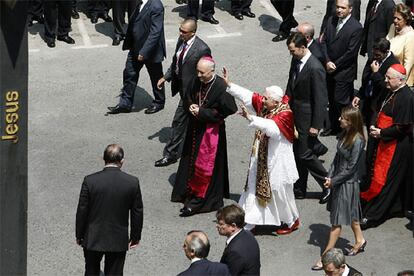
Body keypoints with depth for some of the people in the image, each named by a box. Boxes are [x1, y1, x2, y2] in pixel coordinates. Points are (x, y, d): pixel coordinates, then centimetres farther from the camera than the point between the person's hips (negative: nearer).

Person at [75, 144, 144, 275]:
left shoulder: (90, 181, -15)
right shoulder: (132, 182, -12)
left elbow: (82, 211, -9)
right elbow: (137, 213, -3)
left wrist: (79, 235, 6)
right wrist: (135, 237, 11)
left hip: (92, 240, 0)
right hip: (118, 240, 0)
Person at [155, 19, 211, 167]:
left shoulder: (202, 49, -25)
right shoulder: (181, 41, -2)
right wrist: (165, 77, 6)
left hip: (191, 89, -8)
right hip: (181, 85, 8)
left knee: (179, 121, -2)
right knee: (190, 119, 25)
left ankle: (171, 154, 8)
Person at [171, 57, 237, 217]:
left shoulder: (220, 87, -20)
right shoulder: (197, 83, 0)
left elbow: (226, 111, -18)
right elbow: (187, 100, 15)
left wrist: (202, 112, -19)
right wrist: (190, 107, -10)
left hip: (211, 131, -7)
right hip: (195, 129, 7)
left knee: (204, 166, -2)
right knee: (191, 160, 15)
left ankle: (200, 199, 7)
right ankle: (190, 192, 30)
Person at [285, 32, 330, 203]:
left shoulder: (315, 69, -24)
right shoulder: (295, 61, 2)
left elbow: (321, 99, -21)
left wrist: (316, 125, -19)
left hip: (307, 118, -8)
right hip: (294, 115, 8)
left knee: (305, 155, -2)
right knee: (297, 153, 17)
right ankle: (299, 189, 30)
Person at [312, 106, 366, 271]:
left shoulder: (357, 141, -24)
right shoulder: (344, 134, 1)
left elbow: (351, 168, -20)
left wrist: (333, 181, -14)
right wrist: (329, 176, -2)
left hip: (348, 183, -8)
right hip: (338, 180, 8)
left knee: (337, 220, 0)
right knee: (351, 214, 23)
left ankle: (326, 256, 7)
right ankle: (360, 241, 41)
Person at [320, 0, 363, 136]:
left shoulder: (356, 28, -17)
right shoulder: (331, 21, 3)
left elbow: (351, 52, -17)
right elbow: (324, 42, 5)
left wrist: (335, 65, -12)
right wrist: (328, 61, -8)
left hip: (344, 71, -6)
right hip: (330, 69, 6)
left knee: (340, 101, -3)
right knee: (332, 100, 15)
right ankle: (334, 126, 29)